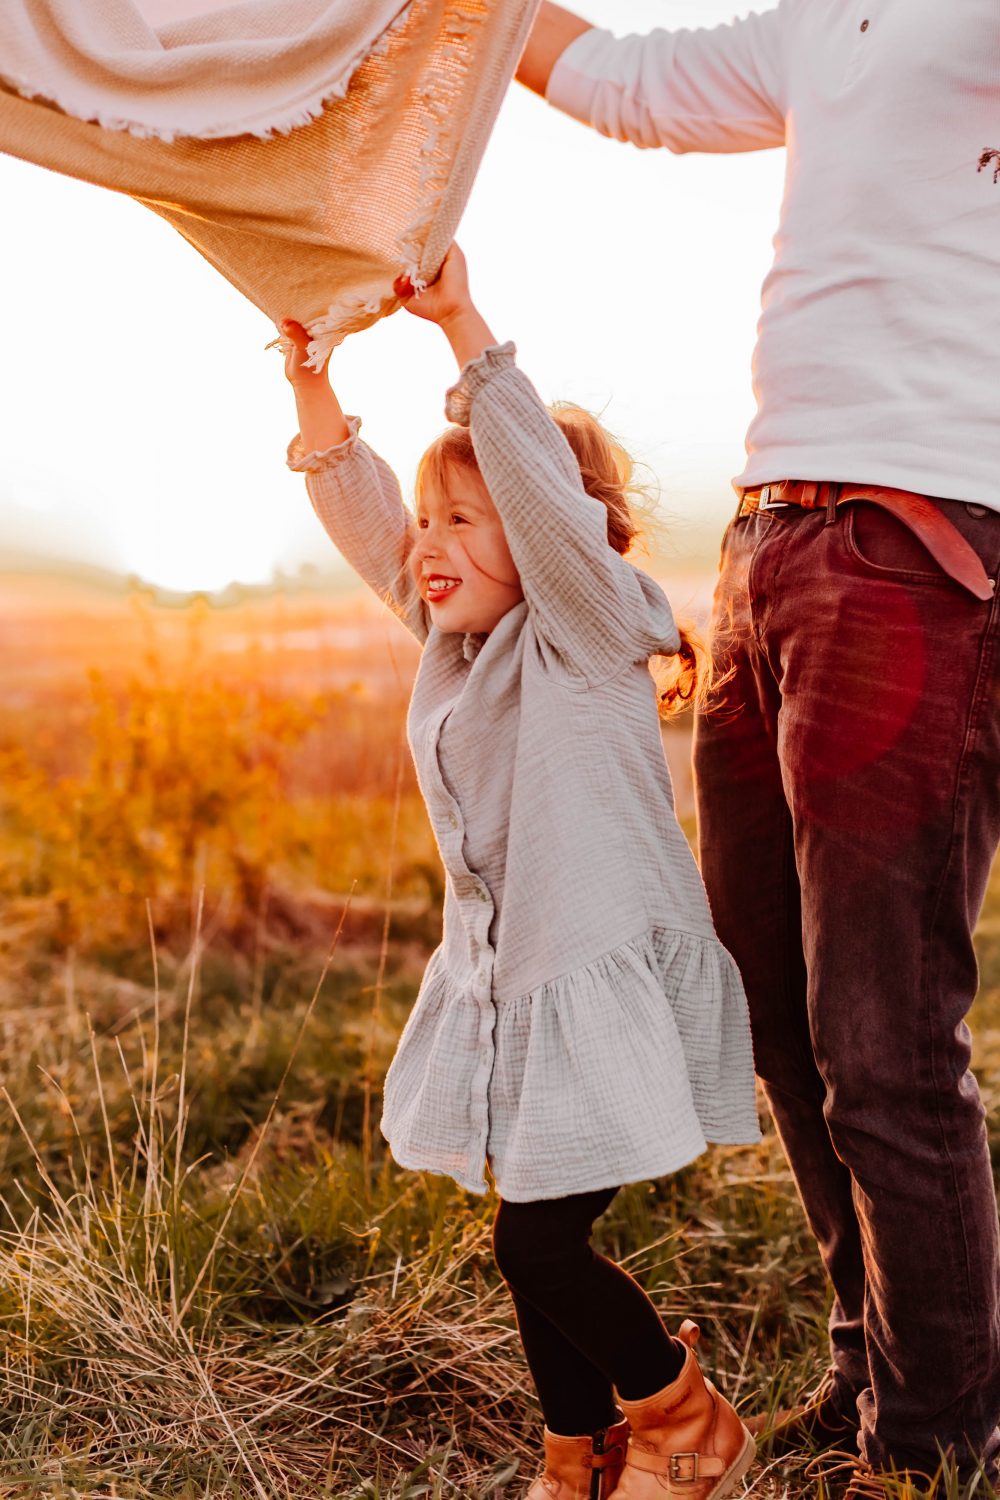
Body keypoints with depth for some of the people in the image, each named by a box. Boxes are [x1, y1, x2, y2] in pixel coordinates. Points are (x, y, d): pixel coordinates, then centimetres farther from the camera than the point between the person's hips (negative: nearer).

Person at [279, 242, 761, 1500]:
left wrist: (464, 328, -27)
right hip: (506, 982, 8)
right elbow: (362, 516, 10)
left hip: (607, 982, -7)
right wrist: (312, 381, 1)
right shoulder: (455, 639, 10)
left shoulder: (586, 631, -12)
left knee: (537, 1242, -7)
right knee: (539, 1244, 11)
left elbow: (547, 486, -26)